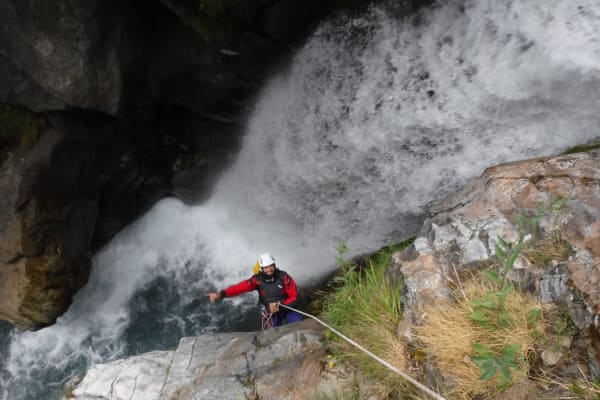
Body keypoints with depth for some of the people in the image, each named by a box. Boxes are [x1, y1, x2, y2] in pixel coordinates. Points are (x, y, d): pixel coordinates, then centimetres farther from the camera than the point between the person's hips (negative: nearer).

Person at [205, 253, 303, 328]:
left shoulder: (283, 276, -23)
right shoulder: (258, 279, -20)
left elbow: (294, 296, -16)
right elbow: (240, 287, -33)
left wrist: (280, 305, -30)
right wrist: (221, 294, -47)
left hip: (287, 307, -1)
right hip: (272, 312, 1)